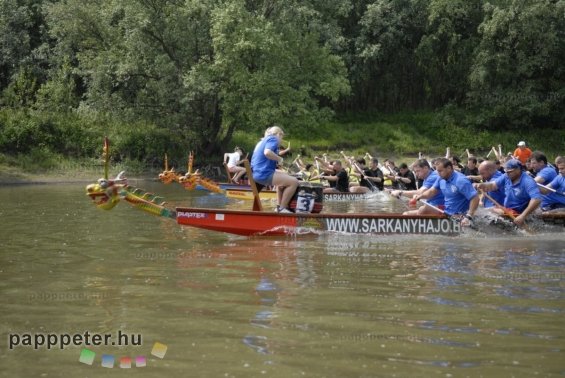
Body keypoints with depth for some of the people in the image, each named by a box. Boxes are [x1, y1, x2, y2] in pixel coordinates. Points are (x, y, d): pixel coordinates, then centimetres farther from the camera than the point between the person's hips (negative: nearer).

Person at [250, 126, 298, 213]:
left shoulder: (263, 141, 22)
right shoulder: (273, 139, -6)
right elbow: (267, 152, -26)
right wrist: (280, 159, -12)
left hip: (257, 173, 10)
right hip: (264, 174, -10)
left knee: (285, 176, 32)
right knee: (294, 182, -13)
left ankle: (280, 205, 30)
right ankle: (282, 208, -7)